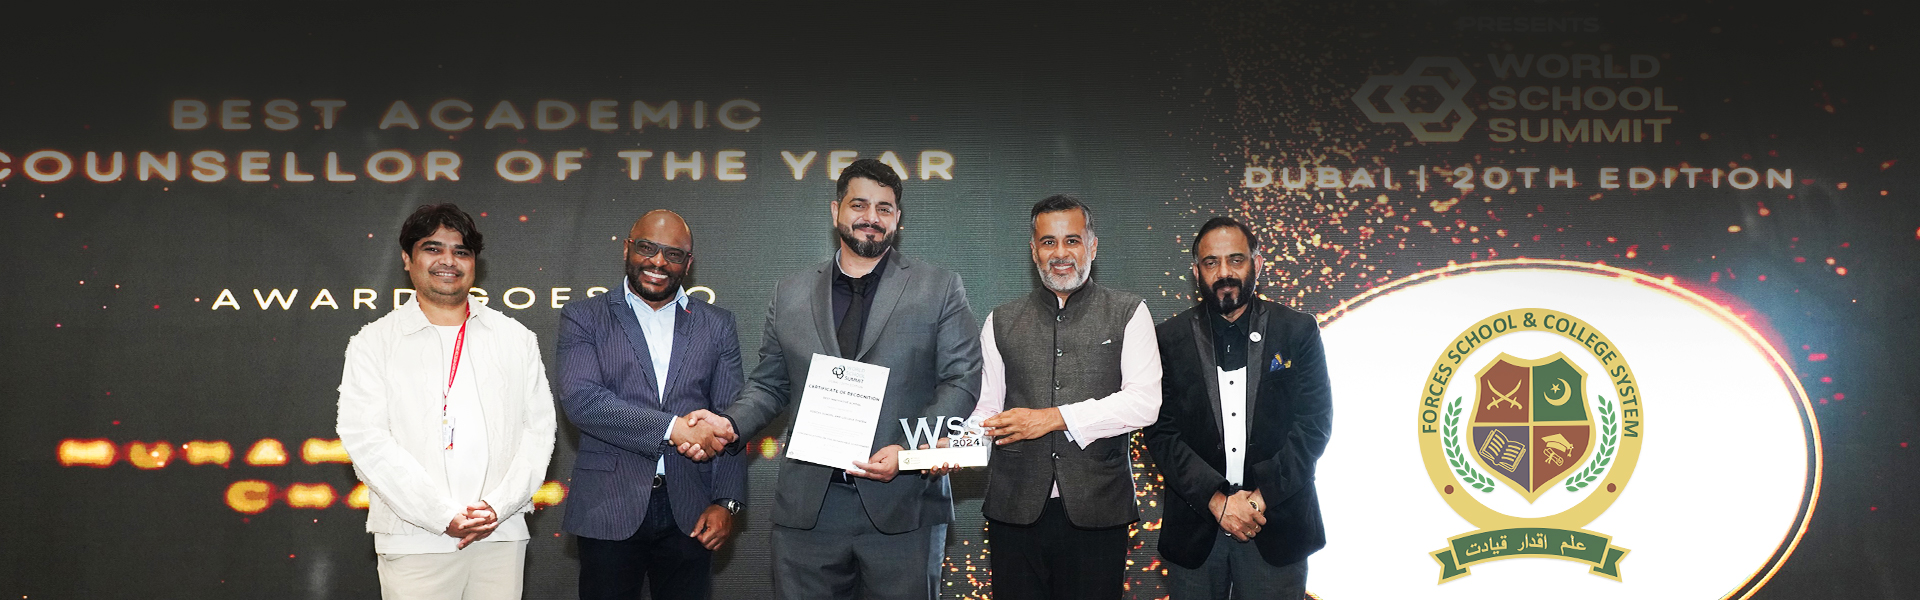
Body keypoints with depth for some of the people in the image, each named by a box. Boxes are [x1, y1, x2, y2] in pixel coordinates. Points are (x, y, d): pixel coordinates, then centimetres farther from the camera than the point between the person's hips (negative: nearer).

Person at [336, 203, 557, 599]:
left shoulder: (516, 339, 10)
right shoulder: (373, 343, 3)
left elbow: (539, 428, 6)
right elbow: (365, 440, -6)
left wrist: (498, 506, -8)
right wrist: (445, 516, -12)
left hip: (502, 536, 2)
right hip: (415, 541, -2)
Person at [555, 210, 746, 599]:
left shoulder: (717, 325, 10)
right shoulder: (584, 318, 3)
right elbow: (580, 400, -13)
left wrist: (726, 502, -4)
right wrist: (672, 428, -21)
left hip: (689, 512, 2)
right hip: (609, 509, -1)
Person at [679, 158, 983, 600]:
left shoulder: (940, 290, 5)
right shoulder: (791, 294, 13)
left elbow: (962, 381, -2)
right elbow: (770, 384, 17)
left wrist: (909, 450, -15)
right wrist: (731, 424, -4)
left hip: (903, 508, -2)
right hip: (808, 509, 2)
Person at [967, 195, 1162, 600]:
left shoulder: (1128, 315, 5)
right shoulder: (1001, 323, 13)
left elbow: (1144, 403, -6)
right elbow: (986, 411, 10)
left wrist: (1055, 417, -13)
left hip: (1096, 510, -2)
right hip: (1016, 510, 2)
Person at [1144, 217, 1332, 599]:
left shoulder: (1298, 331, 2)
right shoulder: (1171, 338, 2)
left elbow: (1315, 423, -2)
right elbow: (1161, 432, -3)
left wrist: (1262, 496, -13)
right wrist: (1217, 499, -15)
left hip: (1277, 525, 0)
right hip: (1195, 529, 0)